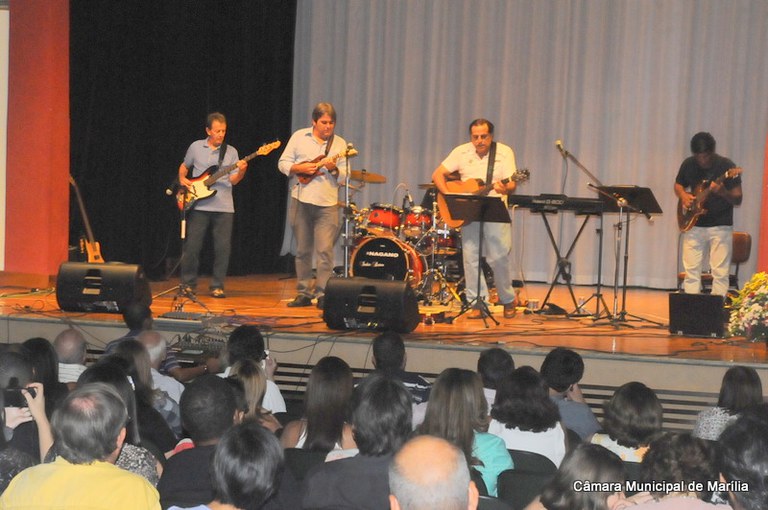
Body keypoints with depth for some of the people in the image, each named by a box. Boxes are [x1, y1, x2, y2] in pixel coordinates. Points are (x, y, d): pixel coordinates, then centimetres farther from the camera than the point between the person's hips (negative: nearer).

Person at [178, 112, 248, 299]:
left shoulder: (231, 152, 7)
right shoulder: (196, 147, 6)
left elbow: (233, 180, 1)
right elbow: (184, 166, 20)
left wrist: (241, 171, -18)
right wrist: (182, 179, 1)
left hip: (224, 207, 1)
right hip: (199, 205, 0)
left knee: (223, 248, -2)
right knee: (192, 246, 0)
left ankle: (217, 286, 8)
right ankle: (188, 284, 13)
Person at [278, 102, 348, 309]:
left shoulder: (339, 143, 6)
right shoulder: (299, 137, 6)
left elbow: (343, 177, 5)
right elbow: (283, 163, 6)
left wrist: (333, 169, -16)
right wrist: (299, 168, -11)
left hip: (327, 204, -1)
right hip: (301, 200, 1)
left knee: (325, 250, -9)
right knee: (302, 250, 8)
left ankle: (322, 294, -5)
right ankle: (304, 293, 16)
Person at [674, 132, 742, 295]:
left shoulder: (726, 166, -10)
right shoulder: (688, 164, 1)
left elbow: (738, 199, -10)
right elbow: (678, 185, 18)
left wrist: (722, 192, -30)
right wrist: (683, 195, -4)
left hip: (720, 226, -3)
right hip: (694, 225, 3)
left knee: (720, 273, -4)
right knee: (691, 271, 4)